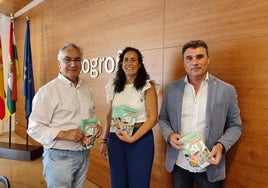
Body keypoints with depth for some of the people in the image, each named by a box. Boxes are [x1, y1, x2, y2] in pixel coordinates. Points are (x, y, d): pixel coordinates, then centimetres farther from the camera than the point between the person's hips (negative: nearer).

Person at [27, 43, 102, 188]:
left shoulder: (86, 87, 6)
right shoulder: (47, 91, -14)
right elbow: (34, 128, -15)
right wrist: (64, 134, -25)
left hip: (84, 154, 6)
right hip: (59, 157, -6)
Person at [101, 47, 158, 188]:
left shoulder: (147, 86, -7)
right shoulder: (114, 86, 5)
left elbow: (152, 118, -10)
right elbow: (110, 115, 10)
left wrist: (132, 138, -18)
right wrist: (104, 141, 7)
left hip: (140, 139, -4)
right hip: (115, 138, 4)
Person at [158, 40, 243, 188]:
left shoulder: (226, 90, -6)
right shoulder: (171, 89, -1)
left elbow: (235, 126, 0)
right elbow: (163, 118, 8)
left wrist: (221, 145, -16)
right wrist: (169, 135, -11)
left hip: (210, 167, -1)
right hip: (178, 164, 2)